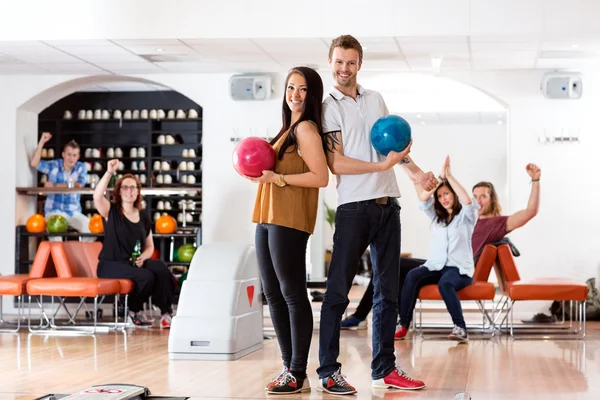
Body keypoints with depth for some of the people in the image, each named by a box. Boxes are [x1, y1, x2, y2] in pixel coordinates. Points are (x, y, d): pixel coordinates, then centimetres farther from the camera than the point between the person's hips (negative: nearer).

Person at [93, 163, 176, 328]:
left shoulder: (143, 217, 13)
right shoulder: (111, 212, 0)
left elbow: (150, 246, 16)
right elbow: (97, 196, -23)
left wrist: (142, 258, -6)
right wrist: (109, 172, -32)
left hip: (135, 263, 4)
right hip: (111, 265, -4)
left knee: (161, 268, -29)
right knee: (146, 277, -31)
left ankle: (166, 313, -18)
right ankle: (133, 312, -3)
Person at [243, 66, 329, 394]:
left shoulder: (306, 128, -8)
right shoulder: (288, 128, 20)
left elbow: (320, 178, -16)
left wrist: (277, 178, -16)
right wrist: (260, 172, 6)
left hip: (289, 220, -10)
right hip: (268, 218, 10)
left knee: (292, 293, -6)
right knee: (273, 293, 10)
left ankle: (298, 374, -2)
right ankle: (289, 366, 16)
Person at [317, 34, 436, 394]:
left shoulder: (375, 99, 14)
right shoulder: (328, 107, -3)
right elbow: (336, 164, -12)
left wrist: (415, 170, 10)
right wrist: (383, 165, -16)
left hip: (388, 205, 6)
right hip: (354, 207, -6)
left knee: (388, 291, 10)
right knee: (338, 291, -4)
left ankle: (385, 368, 18)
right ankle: (328, 371, 4)